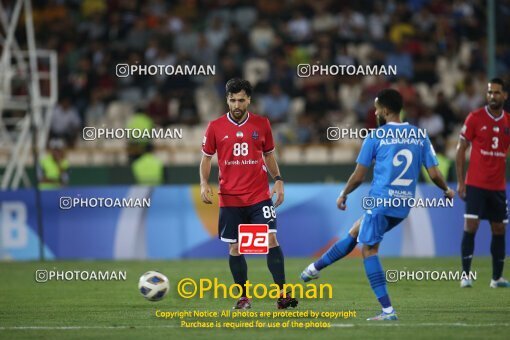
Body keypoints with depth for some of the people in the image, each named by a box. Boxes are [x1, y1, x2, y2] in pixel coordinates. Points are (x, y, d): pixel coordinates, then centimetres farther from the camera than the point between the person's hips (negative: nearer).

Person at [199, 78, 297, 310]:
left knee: (271, 240, -12)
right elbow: (206, 158, 9)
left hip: (260, 196, 0)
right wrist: (204, 184, -6)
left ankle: (282, 294, -10)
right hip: (230, 199, 0)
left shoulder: (262, 124, 4)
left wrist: (278, 180, 2)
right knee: (235, 248, 4)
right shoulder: (215, 127, 1)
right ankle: (243, 298, 17)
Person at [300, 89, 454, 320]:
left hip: (380, 202, -6)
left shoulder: (376, 136, -5)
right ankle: (316, 267, 34)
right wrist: (446, 191, 25)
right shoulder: (420, 136, 6)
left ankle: (388, 310, -7)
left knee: (369, 250, 2)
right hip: (404, 206, 6)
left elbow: (358, 176, -1)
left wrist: (343, 195, 17)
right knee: (354, 233, 23)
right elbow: (434, 174, 4)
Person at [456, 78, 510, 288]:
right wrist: (460, 182, -7)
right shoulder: (475, 118, -4)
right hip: (475, 183, -4)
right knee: (471, 226, -11)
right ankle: (465, 275, -6)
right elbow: (461, 149, -1)